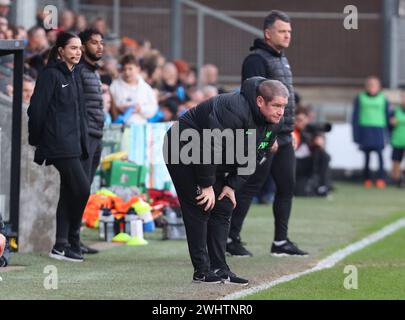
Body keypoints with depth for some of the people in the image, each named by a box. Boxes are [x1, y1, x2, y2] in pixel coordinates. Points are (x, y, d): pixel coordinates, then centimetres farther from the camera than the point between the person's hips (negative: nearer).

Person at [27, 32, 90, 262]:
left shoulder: (72, 76, 18)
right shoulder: (51, 75, -9)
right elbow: (37, 109, -11)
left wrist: (83, 143, 16)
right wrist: (35, 140, -8)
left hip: (73, 145, 9)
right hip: (59, 145, -9)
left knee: (69, 193, 7)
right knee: (82, 187, -13)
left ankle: (62, 246, 9)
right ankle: (72, 241, -2)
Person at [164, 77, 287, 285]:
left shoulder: (272, 124, -5)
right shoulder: (234, 111, -34)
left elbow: (253, 158, 3)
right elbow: (209, 147, -33)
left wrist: (232, 185, -6)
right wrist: (207, 185, -27)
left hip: (213, 163, 9)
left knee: (224, 208, 3)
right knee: (200, 209, -12)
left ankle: (219, 269, 6)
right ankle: (202, 271, -9)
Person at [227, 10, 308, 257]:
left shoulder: (282, 60, 19)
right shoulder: (257, 59, -12)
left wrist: (290, 131, 21)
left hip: (283, 139, 9)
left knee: (287, 187, 8)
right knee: (250, 188, -5)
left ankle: (281, 242, 13)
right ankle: (231, 239, 2)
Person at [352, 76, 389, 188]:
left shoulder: (383, 99, 8)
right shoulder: (360, 99, 7)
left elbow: (387, 116, 13)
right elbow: (355, 117, 8)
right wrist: (356, 135, 3)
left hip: (379, 130, -1)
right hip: (365, 128, 1)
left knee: (380, 153, -15)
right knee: (366, 155, 2)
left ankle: (381, 179, -17)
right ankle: (367, 179, 11)